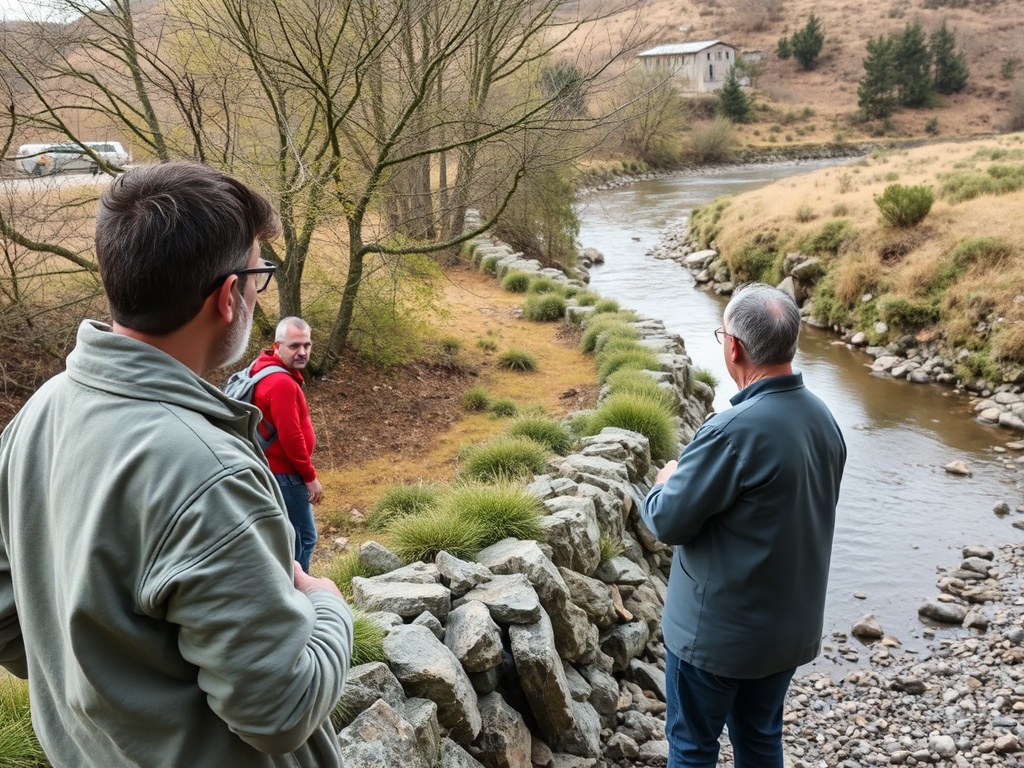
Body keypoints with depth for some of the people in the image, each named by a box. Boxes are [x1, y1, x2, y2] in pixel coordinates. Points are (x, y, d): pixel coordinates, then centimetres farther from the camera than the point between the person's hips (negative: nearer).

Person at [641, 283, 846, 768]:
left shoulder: (734, 431, -29)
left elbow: (668, 521, -21)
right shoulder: (823, 418, -4)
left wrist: (664, 484, 0)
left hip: (719, 631, -7)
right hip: (792, 624, 7)